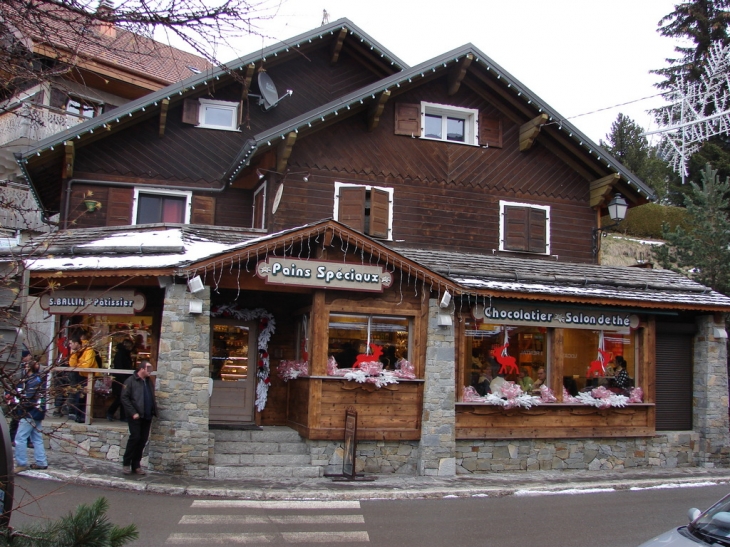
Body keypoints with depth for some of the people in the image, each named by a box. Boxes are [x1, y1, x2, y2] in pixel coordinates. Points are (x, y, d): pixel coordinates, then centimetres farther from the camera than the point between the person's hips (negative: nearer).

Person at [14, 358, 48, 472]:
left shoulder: (32, 380, -14)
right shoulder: (39, 379, 13)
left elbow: (27, 398, -21)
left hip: (30, 414, -10)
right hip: (38, 413, 10)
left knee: (20, 438, -6)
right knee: (37, 439, 13)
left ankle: (21, 464, -5)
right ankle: (41, 462, 15)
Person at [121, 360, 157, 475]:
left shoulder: (149, 382, 14)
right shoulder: (131, 381, -6)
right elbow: (124, 398, -11)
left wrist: (154, 411, 5)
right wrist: (133, 413, -15)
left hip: (147, 417, 6)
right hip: (136, 416, -6)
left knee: (143, 440, 6)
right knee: (135, 437, -9)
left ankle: (136, 465, 14)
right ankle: (126, 464, 5)